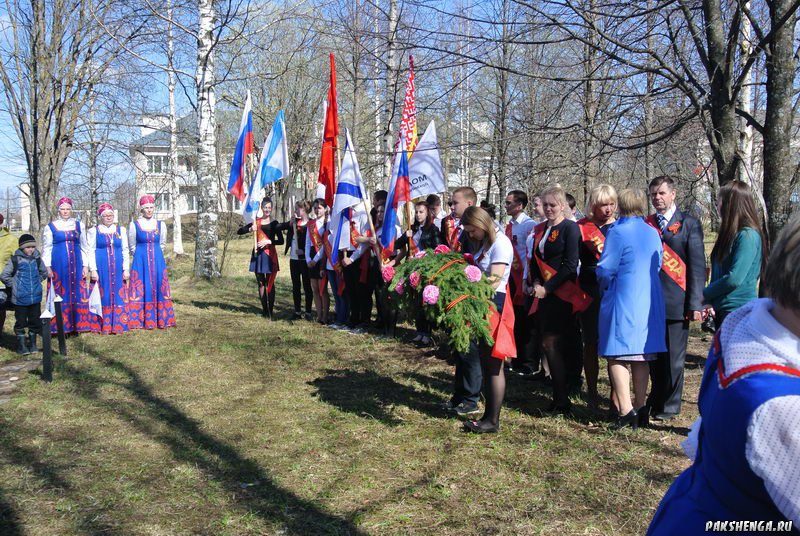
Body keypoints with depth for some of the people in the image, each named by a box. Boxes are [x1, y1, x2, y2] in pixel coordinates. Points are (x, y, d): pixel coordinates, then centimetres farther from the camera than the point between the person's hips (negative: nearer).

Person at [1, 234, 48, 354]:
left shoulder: (37, 259, 3)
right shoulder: (15, 259, -8)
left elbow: (44, 272, 21)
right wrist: (14, 285, -3)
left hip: (36, 296, 3)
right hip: (20, 298, -3)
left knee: (35, 321, 10)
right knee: (21, 322, 6)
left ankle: (32, 343, 24)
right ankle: (21, 345, 17)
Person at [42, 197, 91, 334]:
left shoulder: (78, 225, 10)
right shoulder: (50, 227, 5)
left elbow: (84, 247, 12)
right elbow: (46, 249, 5)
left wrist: (85, 266, 7)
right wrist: (48, 267, -3)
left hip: (76, 265, 2)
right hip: (58, 265, -2)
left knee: (77, 293, 1)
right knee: (60, 294, 0)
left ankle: (77, 324, 9)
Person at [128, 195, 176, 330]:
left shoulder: (160, 225, 5)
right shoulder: (134, 225, -2)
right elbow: (131, 246, 5)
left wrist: (155, 254, 11)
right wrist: (142, 255, 10)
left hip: (158, 261, 2)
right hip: (140, 261, -2)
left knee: (158, 287, 4)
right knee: (141, 288, -2)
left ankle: (160, 319, 10)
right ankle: (140, 320, 3)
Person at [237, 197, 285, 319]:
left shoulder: (274, 224, 1)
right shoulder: (256, 222, 8)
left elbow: (281, 241, -3)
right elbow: (239, 231, 5)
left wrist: (269, 241, -17)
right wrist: (250, 229, -13)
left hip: (269, 255, -3)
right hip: (257, 254, 3)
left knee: (269, 283, 0)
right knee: (261, 283, 8)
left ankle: (270, 311, 4)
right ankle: (264, 310, 16)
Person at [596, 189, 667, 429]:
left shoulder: (618, 232, -13)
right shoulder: (653, 233, 9)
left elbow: (605, 270, -12)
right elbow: (657, 266, 15)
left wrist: (604, 286, 8)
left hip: (623, 302, -7)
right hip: (650, 303, 7)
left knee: (617, 357, -1)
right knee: (641, 357, 12)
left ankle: (626, 411, -5)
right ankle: (640, 409, 18)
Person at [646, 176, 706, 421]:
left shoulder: (688, 224, 1)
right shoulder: (645, 224, 12)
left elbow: (697, 265, -3)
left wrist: (695, 303, -10)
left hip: (676, 303, -3)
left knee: (673, 358, 2)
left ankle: (669, 407, 13)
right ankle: (655, 400, 24)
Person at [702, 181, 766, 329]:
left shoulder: (748, 235, -14)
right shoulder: (729, 234, 12)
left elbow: (734, 279, -20)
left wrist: (705, 294, -8)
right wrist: (710, 300, -1)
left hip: (739, 310, -8)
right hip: (721, 310, 8)